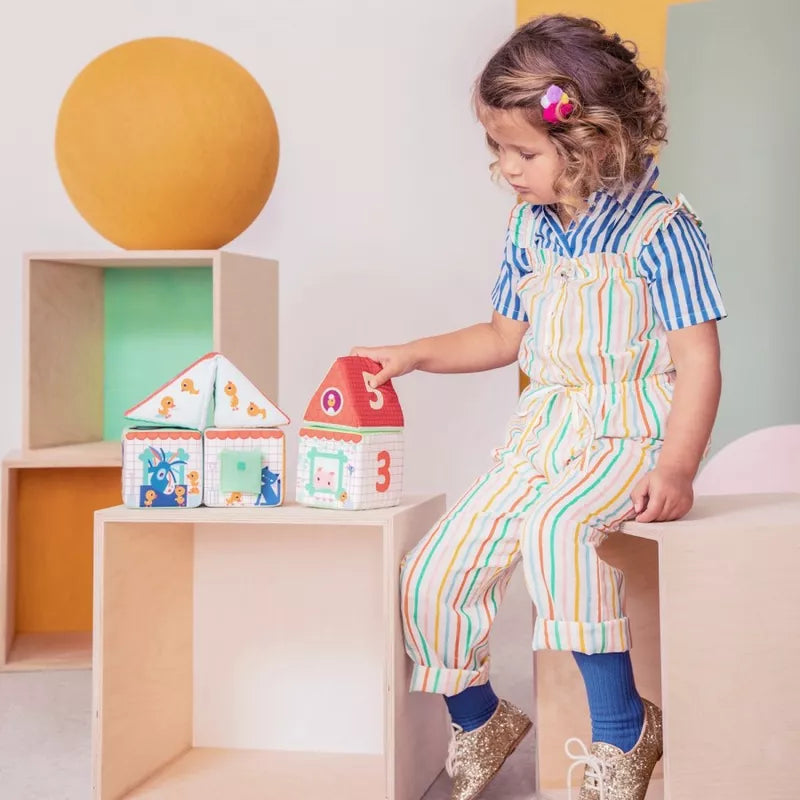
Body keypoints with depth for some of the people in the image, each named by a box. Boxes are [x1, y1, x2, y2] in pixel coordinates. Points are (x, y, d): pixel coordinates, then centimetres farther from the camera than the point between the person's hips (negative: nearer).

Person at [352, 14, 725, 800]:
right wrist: (413, 355, 15)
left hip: (630, 437, -6)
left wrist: (676, 469, -23)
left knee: (553, 526, -38)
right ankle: (479, 723, 21)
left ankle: (623, 729, -20)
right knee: (432, 574, -5)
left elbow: (698, 359, -12)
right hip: (541, 432, 7)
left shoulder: (659, 231, -10)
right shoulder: (527, 230, 10)